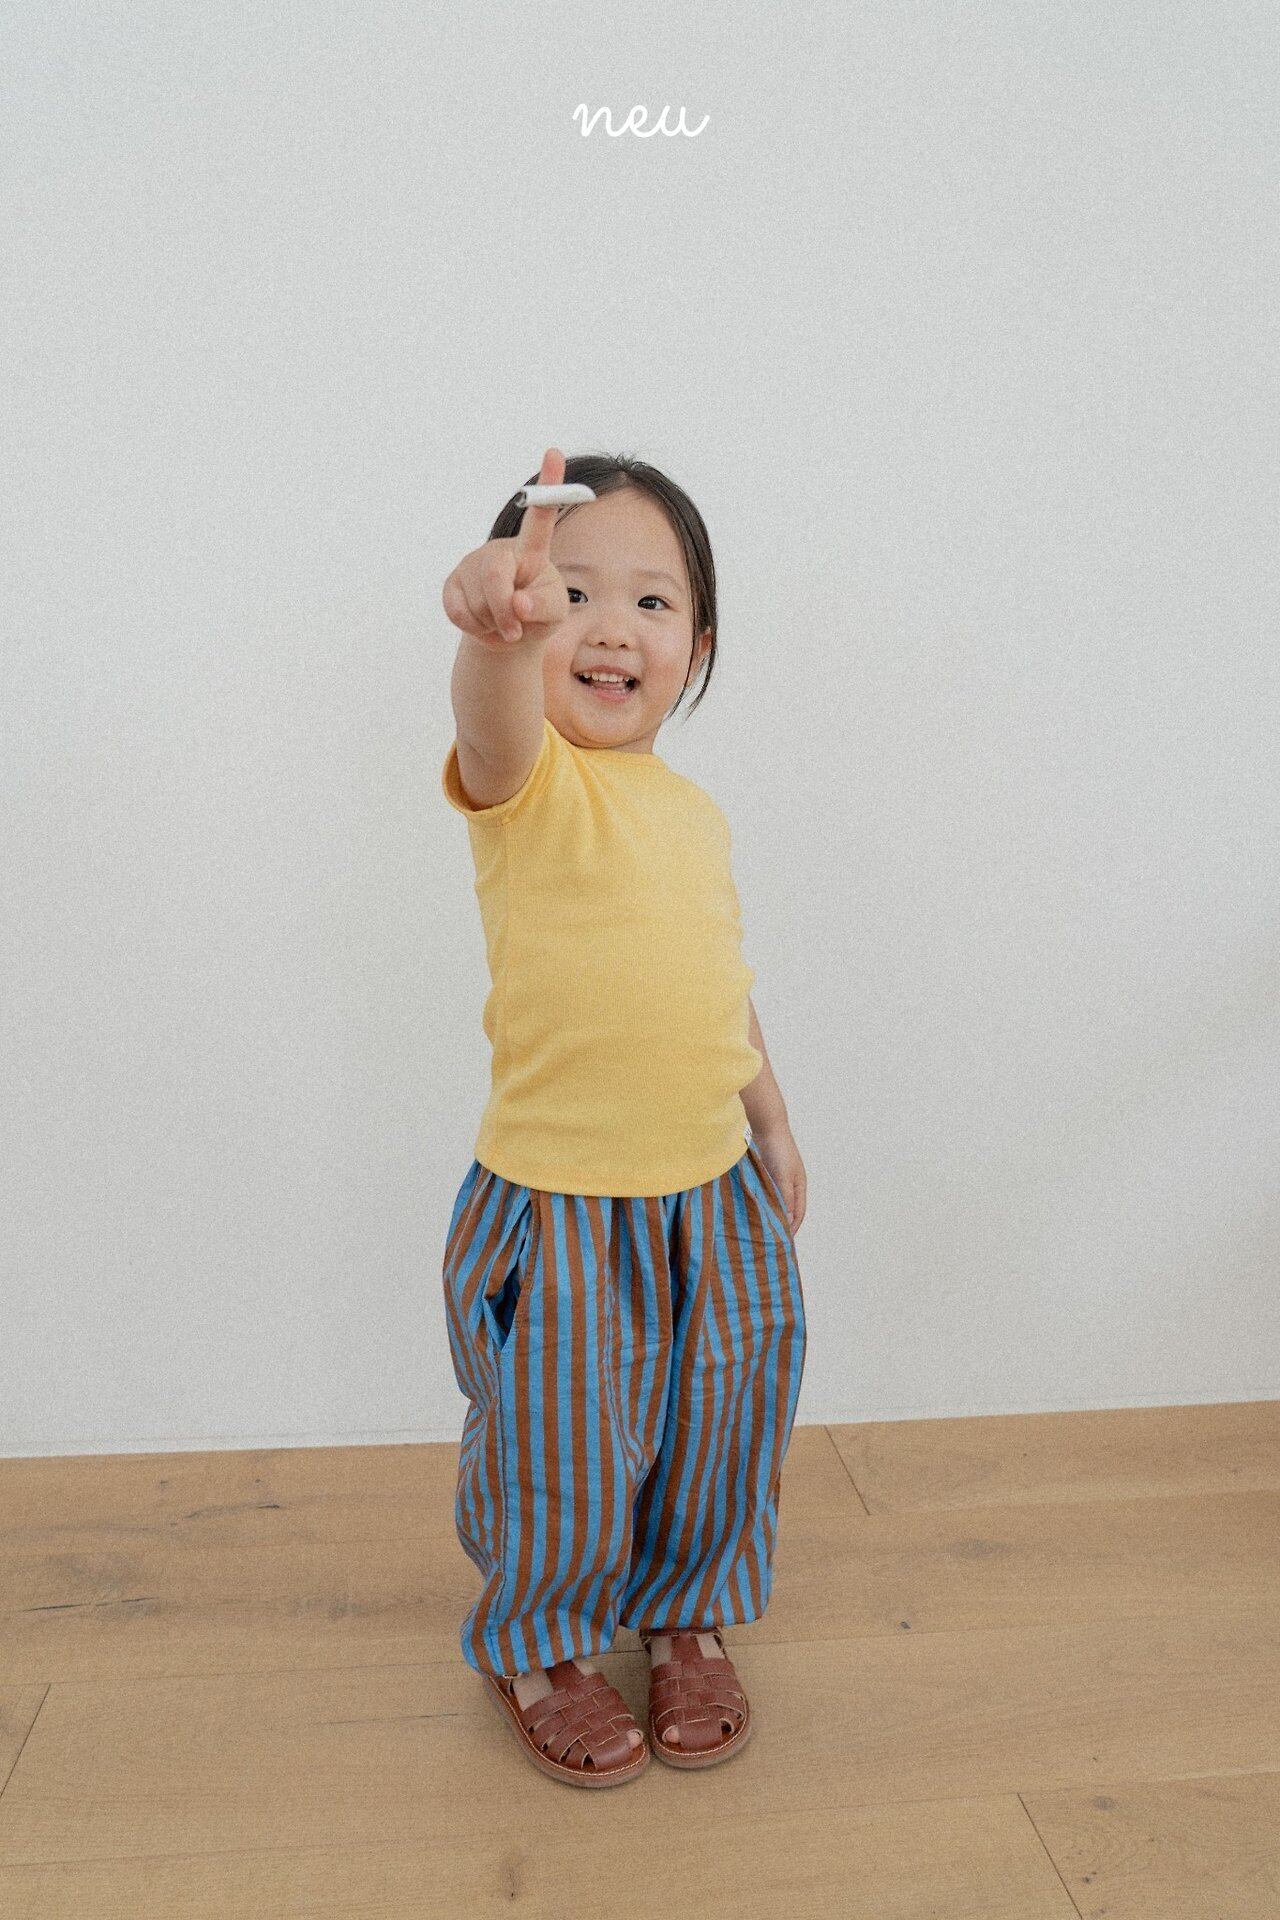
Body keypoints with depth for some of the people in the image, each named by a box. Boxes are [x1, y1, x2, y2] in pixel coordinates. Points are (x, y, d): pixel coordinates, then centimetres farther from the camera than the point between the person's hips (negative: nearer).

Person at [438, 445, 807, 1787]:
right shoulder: (527, 780, -14)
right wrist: (504, 624, -60)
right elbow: (494, 717, -39)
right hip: (554, 1210, -6)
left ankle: (684, 1620, 49)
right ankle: (534, 1648, 42)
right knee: (561, 1470, 12)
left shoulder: (696, 813, 6)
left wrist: (772, 1126, 21)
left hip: (716, 1199, 6)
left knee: (713, 1447, 21)